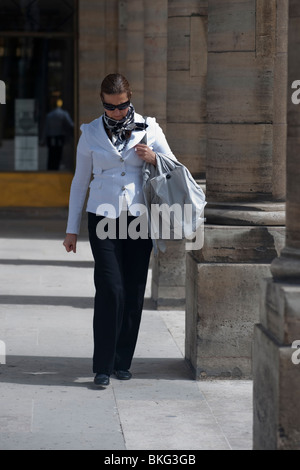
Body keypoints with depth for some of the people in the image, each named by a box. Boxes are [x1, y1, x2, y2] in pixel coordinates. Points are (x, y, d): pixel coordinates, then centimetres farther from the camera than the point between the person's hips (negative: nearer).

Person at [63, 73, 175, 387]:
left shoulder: (149, 129, 4)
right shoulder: (91, 133, 5)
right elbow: (80, 181, 10)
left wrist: (154, 159, -12)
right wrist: (72, 228, 8)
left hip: (138, 217, 1)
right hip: (103, 217, -1)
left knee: (134, 292, 2)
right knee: (110, 290, -12)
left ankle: (123, 362, 14)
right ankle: (103, 366, -8)